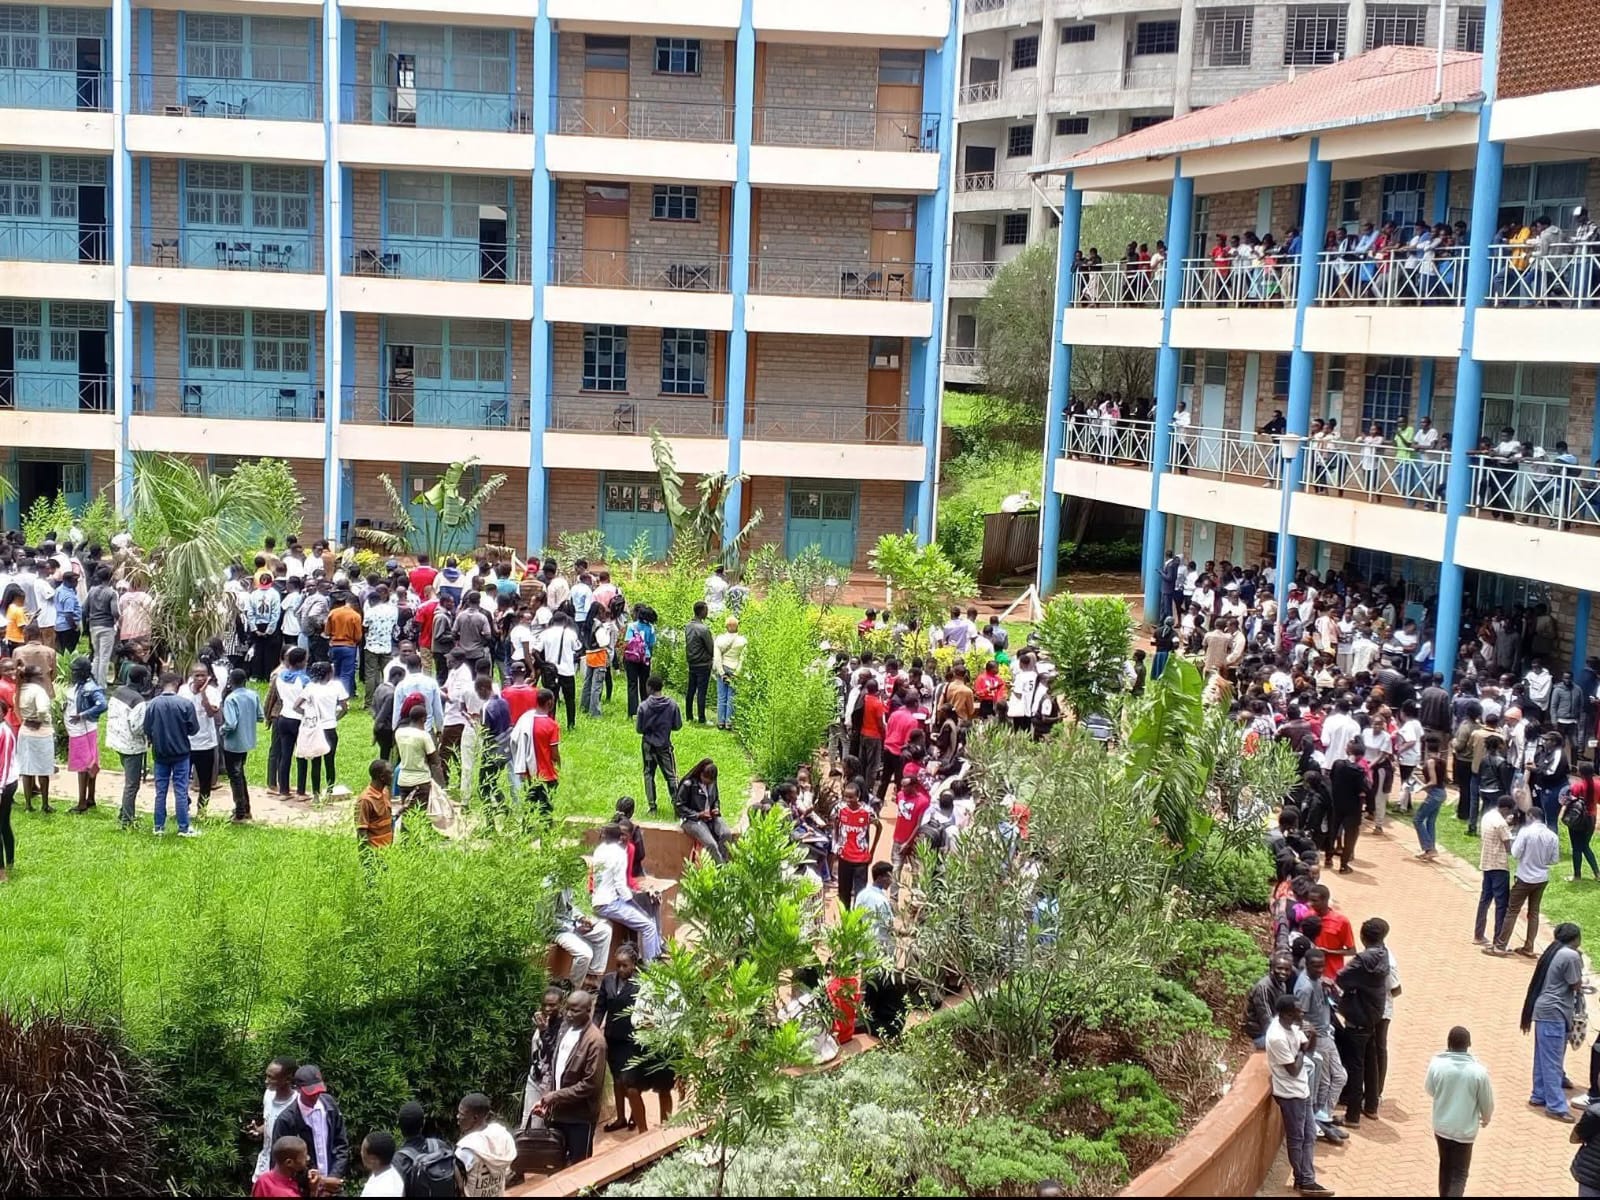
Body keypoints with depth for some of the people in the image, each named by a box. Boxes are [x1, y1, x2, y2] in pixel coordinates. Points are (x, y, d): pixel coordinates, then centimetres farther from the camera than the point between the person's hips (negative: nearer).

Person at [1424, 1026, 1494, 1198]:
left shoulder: (1436, 1064, -14)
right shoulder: (1478, 1071, -18)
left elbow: (1429, 1089, 3)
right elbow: (1487, 1101, -5)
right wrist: (1486, 1118, 16)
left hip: (1441, 1126, 3)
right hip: (1465, 1130, -3)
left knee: (1445, 1166, 24)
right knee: (1459, 1174, 6)